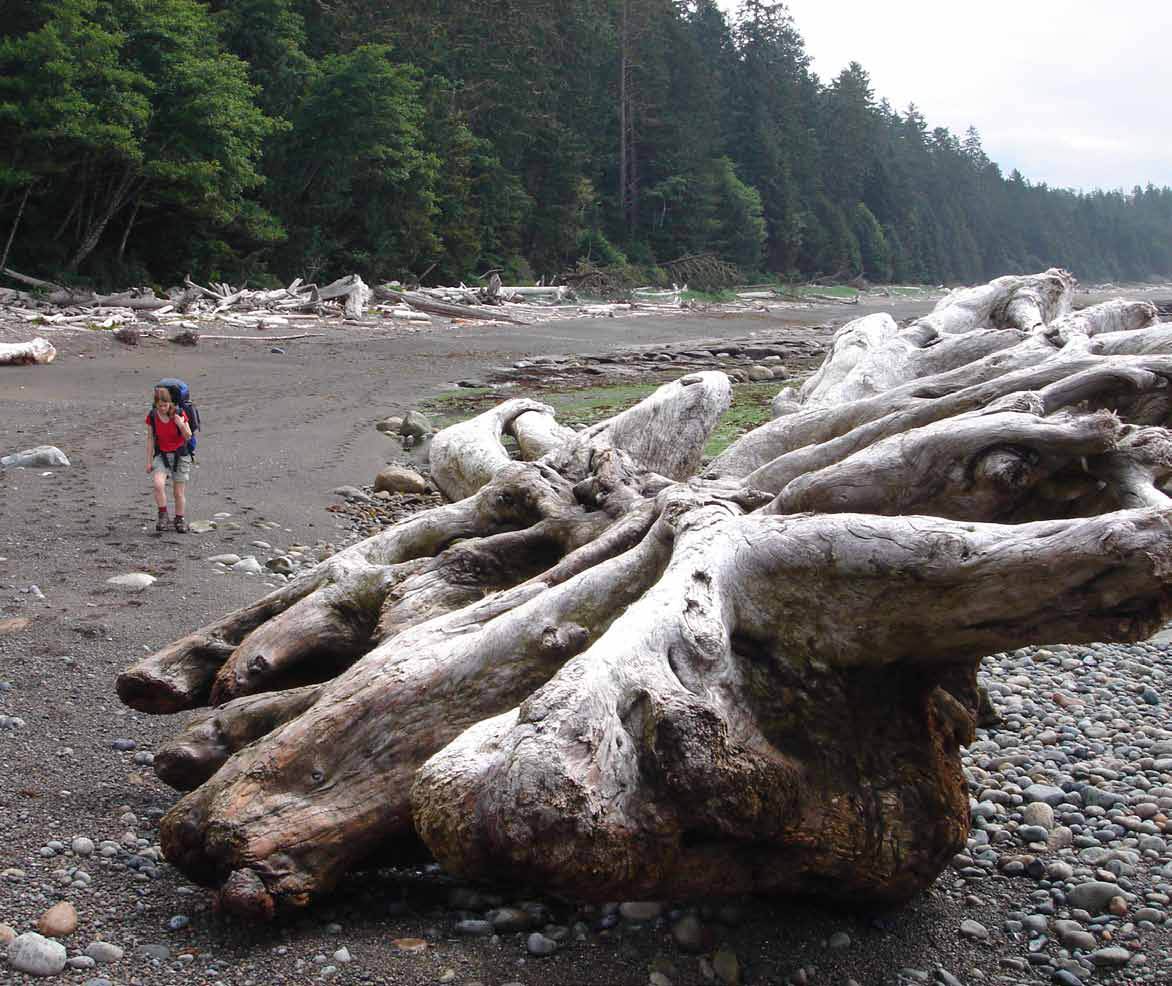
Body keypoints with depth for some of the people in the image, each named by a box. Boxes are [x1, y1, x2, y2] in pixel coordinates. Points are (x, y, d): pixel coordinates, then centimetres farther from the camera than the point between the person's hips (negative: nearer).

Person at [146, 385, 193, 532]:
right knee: (158, 484, -23)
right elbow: (150, 439, 1)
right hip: (161, 455, 1)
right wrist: (149, 461, 0)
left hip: (180, 455, -1)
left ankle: (180, 520, 18)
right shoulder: (152, 416, -8)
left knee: (179, 492, 3)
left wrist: (181, 425, -27)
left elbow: (188, 436, -7)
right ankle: (162, 516, -10)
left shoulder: (179, 414, -13)